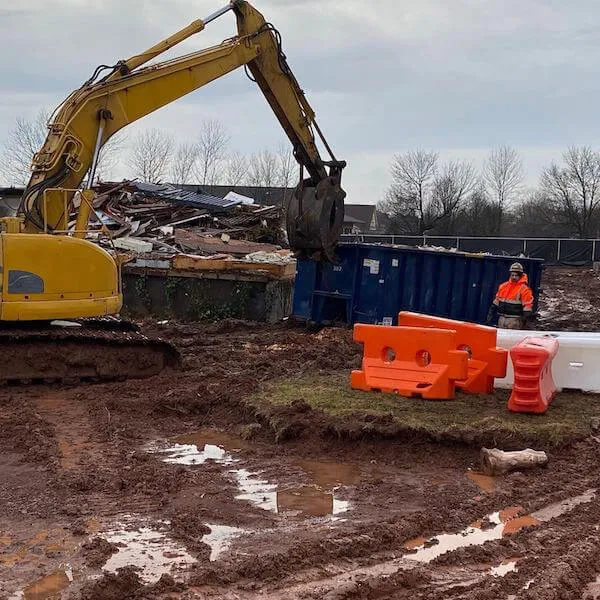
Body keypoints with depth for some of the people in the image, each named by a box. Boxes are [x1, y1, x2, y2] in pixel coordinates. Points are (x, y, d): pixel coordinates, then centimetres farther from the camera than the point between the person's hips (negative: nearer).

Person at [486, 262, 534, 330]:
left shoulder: (524, 289, -8)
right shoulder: (503, 286, 11)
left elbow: (527, 306, -11)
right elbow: (496, 302, 18)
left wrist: (525, 319, -15)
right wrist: (490, 315, 17)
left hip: (515, 321, -6)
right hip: (502, 319, 6)